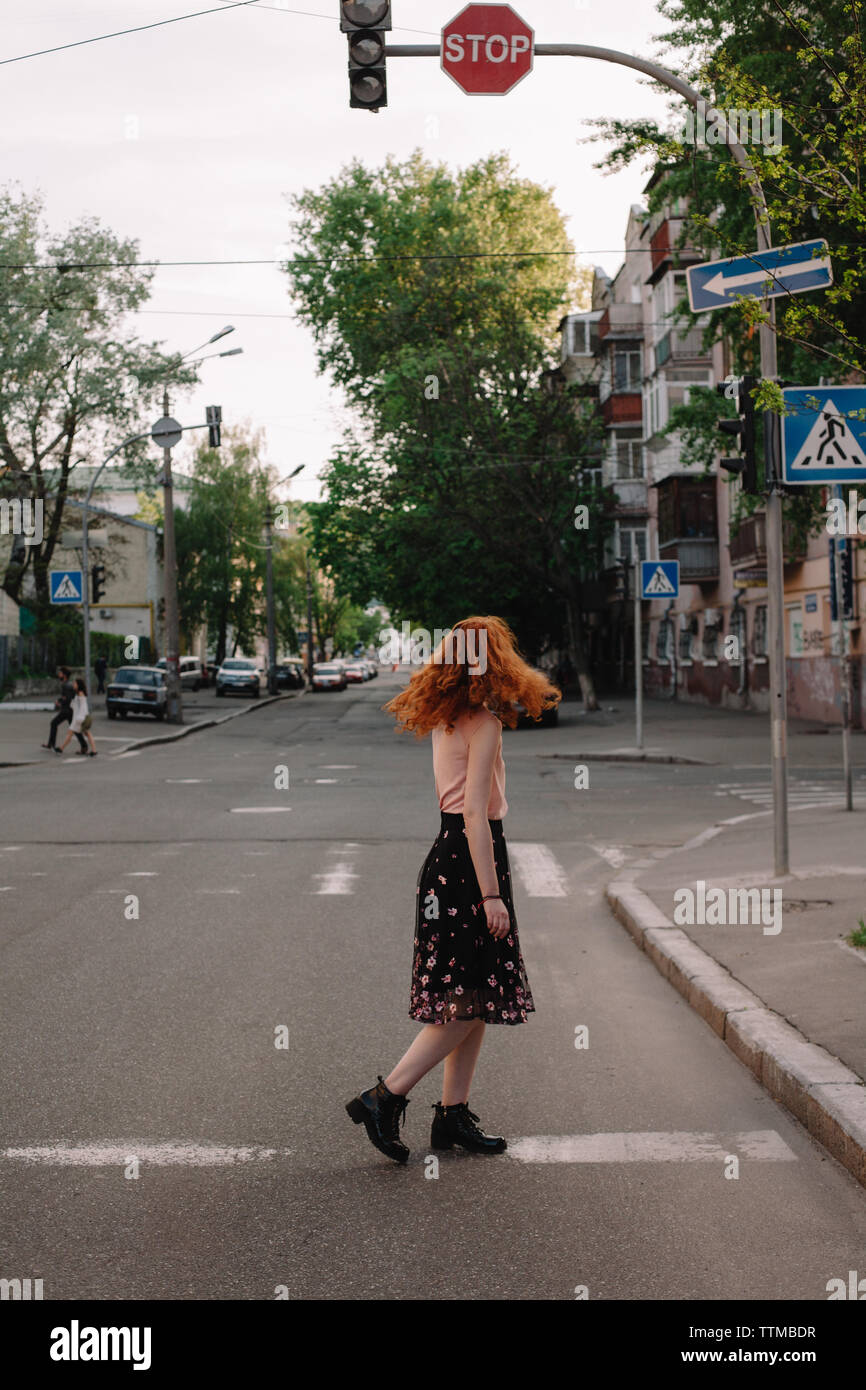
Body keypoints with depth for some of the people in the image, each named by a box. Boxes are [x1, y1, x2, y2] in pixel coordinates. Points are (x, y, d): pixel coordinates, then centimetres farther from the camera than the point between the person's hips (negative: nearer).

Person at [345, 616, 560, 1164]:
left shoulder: (447, 721, 12)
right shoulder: (484, 723, -14)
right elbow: (475, 812, -19)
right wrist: (491, 893, -18)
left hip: (448, 857, 9)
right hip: (472, 859, -9)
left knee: (471, 1000, 12)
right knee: (470, 1000, -4)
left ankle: (454, 1115, 15)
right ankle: (385, 1098, -4)